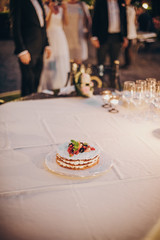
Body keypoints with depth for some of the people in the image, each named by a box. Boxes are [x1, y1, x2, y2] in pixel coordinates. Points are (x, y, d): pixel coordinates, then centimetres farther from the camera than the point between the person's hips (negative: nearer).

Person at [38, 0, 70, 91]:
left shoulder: (61, 7, 11)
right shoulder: (45, 8, -3)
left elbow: (66, 22, -1)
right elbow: (45, 25, -13)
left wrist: (65, 10, -12)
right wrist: (51, 11, -18)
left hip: (61, 38, 5)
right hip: (49, 37, -5)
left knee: (62, 65, 5)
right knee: (49, 66, -6)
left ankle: (60, 87, 15)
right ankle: (47, 89, 3)